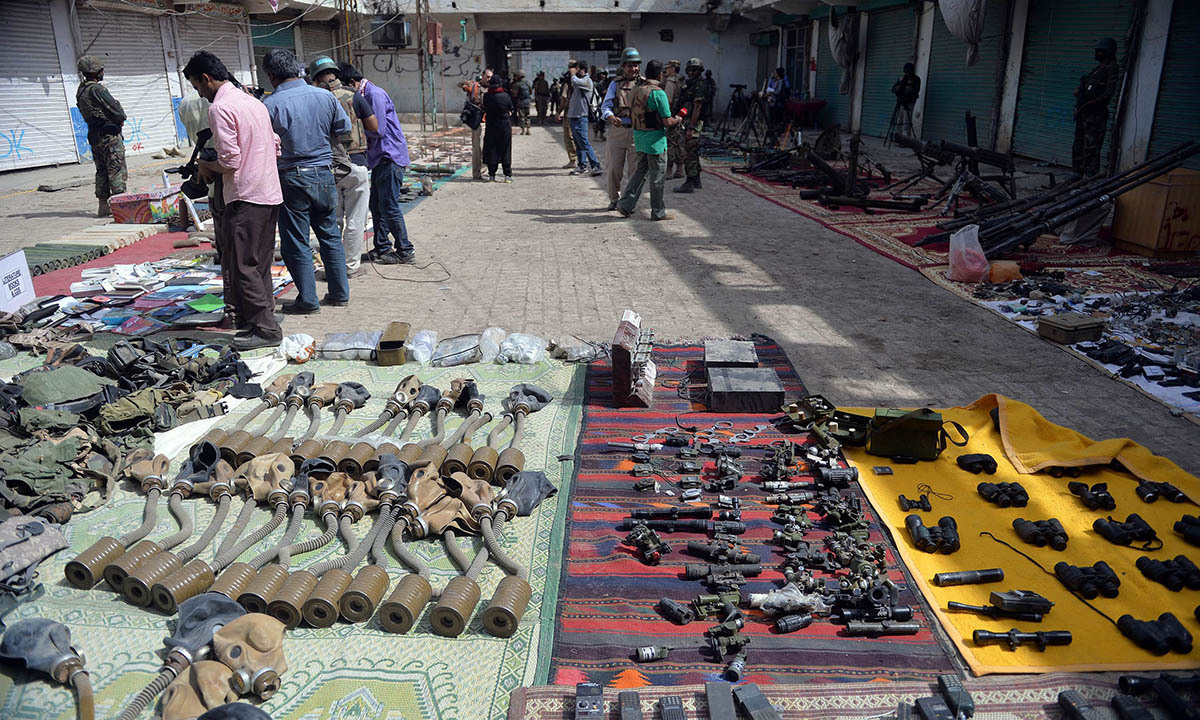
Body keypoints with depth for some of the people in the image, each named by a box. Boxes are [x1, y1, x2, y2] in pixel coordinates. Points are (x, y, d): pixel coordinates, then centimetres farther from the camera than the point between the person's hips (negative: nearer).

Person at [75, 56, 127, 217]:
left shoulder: (81, 91, 14)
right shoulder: (97, 89, -14)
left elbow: (88, 114, 17)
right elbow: (118, 112, -16)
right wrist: (120, 119, 7)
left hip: (93, 136, 9)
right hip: (109, 135, -9)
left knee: (102, 172, 13)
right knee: (117, 171, -7)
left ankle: (103, 206, 15)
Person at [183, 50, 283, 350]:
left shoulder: (220, 107, -12)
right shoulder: (253, 101, 16)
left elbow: (230, 161, -18)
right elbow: (276, 145, 18)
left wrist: (206, 166, 2)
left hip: (246, 197, -9)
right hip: (270, 193, 9)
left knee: (241, 265, -3)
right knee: (259, 263, 16)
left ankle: (265, 329, -1)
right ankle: (264, 320, 23)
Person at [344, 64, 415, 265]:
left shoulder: (376, 94, -14)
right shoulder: (365, 96, 17)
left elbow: (378, 130, -20)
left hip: (390, 157, -10)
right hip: (380, 158, 10)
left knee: (389, 207, -5)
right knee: (376, 205, 13)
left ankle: (405, 251, 3)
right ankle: (382, 248, 22)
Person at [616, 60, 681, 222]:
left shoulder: (637, 89, 6)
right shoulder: (658, 93, -17)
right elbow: (668, 122, -19)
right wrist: (677, 120, 4)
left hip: (639, 135, 7)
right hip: (655, 138, -7)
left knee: (641, 170, 18)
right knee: (657, 176, 3)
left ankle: (625, 204, 12)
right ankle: (658, 212, 11)